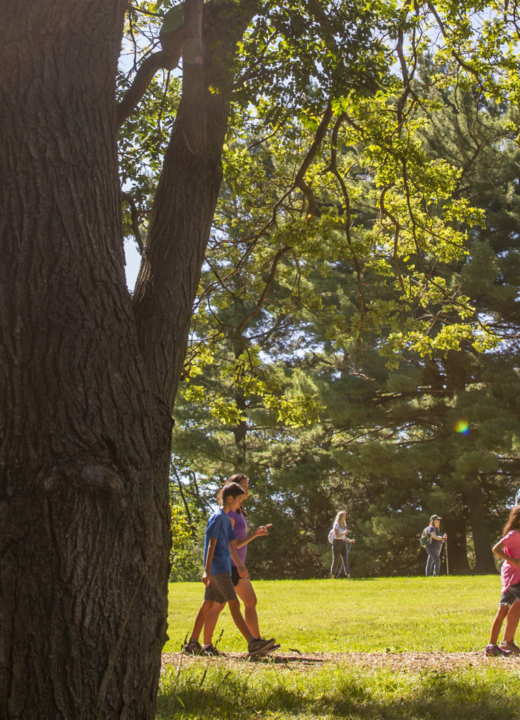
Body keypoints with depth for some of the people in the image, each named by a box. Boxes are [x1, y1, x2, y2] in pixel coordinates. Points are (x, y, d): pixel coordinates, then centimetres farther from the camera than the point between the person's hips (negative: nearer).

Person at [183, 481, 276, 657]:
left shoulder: (226, 519, 18)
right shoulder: (218, 517, -11)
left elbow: (231, 545, 22)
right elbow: (211, 544, -16)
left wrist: (240, 565, 23)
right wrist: (207, 570, -20)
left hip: (221, 569, 10)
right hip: (218, 568, -10)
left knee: (208, 604, 9)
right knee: (234, 604, -11)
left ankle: (192, 644, 12)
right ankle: (253, 643, -14)